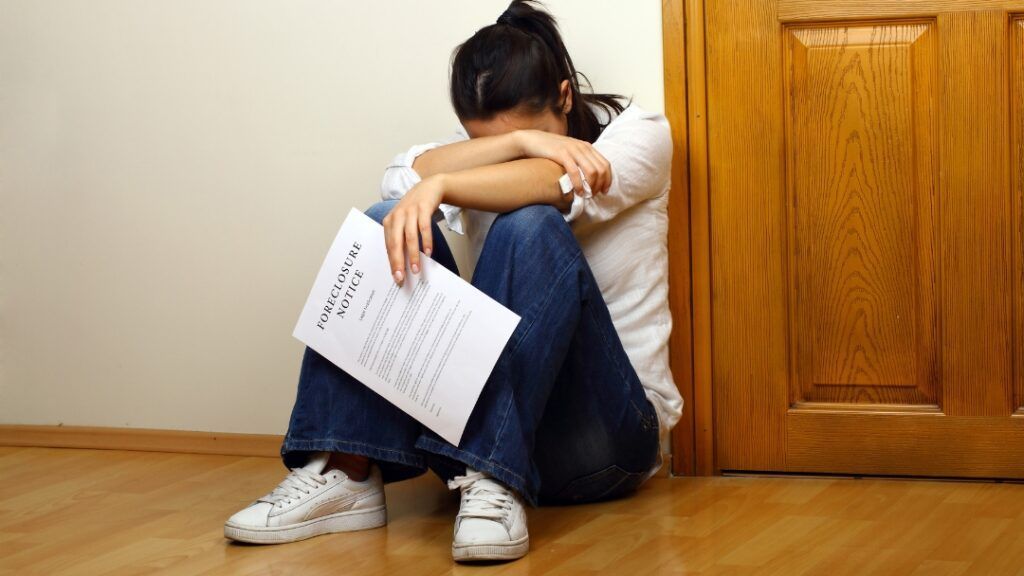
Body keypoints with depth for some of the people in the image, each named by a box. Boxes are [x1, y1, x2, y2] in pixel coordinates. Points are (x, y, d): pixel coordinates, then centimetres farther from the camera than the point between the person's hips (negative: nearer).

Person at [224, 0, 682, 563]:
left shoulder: (640, 134, -3)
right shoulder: (479, 158, 8)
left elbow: (562, 184, -27)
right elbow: (401, 180, -16)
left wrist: (440, 186, -42)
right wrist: (518, 141, -28)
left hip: (603, 427, -4)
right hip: (493, 404, 4)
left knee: (530, 228, -29)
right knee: (387, 224, -16)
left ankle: (494, 484, -38)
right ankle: (344, 475, -26)